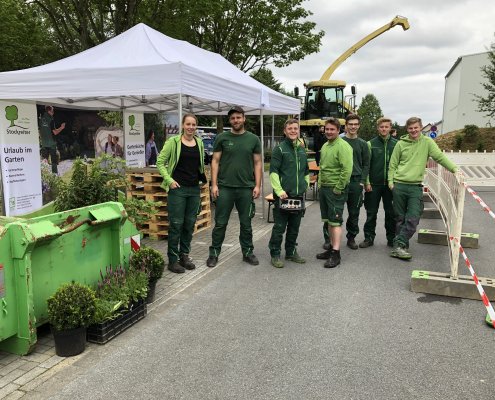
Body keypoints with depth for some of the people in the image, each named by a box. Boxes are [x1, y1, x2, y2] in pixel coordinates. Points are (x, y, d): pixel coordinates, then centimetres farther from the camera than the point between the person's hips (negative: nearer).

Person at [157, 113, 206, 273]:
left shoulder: (199, 143, 9)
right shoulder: (173, 141, -5)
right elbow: (160, 162, -4)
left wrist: (203, 179, 11)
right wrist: (169, 180, -12)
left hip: (194, 189, 5)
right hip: (177, 189, -5)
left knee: (190, 224, 11)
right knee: (176, 224, -1)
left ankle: (184, 255, 25)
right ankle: (172, 260, 10)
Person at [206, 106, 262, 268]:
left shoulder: (253, 139, 6)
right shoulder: (222, 138, 3)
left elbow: (257, 163, 7)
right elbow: (215, 161, 2)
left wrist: (257, 185, -1)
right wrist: (214, 184, -6)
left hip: (246, 188, 1)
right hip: (224, 187, -1)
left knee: (246, 223, 11)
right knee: (220, 223, 5)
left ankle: (247, 252, 25)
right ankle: (214, 253, 17)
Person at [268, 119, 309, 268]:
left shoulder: (302, 150, 15)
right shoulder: (279, 149, -5)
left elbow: (306, 172, 25)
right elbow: (273, 172, -11)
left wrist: (305, 186, 14)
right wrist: (279, 191, -19)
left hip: (299, 196, 6)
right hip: (283, 196, -6)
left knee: (294, 228, 14)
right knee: (279, 227, -1)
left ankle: (291, 252, 28)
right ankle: (275, 255, 11)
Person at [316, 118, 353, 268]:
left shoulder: (343, 146, -14)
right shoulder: (325, 146, 14)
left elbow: (347, 170, -21)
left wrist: (338, 188, -19)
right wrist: (320, 183, 14)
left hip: (336, 189, -8)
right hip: (324, 188, 9)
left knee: (335, 221, -6)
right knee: (328, 220, 14)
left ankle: (336, 254, -2)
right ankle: (332, 247, 25)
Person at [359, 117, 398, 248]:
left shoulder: (396, 144, 5)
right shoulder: (371, 144, 2)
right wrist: (367, 182, -6)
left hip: (390, 184, 1)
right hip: (374, 184, -1)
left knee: (391, 213, 8)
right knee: (371, 213, 6)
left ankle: (391, 238, 19)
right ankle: (369, 238, 15)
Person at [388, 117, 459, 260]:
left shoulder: (427, 142, 3)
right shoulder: (401, 143, 4)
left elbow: (440, 156, -3)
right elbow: (393, 164, 8)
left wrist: (454, 168, -13)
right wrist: (390, 180, 0)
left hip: (416, 186, 0)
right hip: (399, 185, 1)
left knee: (413, 219, -9)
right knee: (400, 218, 7)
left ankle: (399, 246, -3)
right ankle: (401, 246, 16)